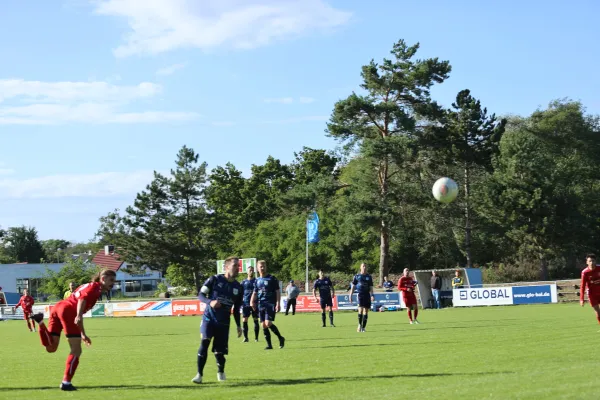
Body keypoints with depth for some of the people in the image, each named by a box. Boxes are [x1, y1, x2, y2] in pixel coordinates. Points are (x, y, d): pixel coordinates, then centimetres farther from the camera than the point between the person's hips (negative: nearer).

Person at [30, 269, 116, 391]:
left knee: (51, 348, 5)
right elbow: (83, 299, -13)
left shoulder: (88, 286, 32)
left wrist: (83, 334, 37)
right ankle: (66, 382, -1)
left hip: (58, 307, 8)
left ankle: (41, 322, -12)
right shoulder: (96, 287, 6)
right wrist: (79, 315, -31)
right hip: (68, 310, -8)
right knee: (76, 351, 0)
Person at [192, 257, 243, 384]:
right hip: (209, 318, -3)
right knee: (204, 344, -16)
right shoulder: (214, 280, -5)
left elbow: (236, 309, 15)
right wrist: (210, 302, -24)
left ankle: (221, 372, 29)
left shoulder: (238, 287, 6)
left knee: (219, 350, 2)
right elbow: (201, 295, -5)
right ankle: (199, 374, -9)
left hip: (224, 322, 3)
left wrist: (238, 326, 9)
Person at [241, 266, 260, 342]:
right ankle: (245, 337, 5)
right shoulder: (244, 282, 8)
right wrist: (240, 303, 2)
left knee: (256, 320, 2)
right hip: (246, 304, 1)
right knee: (245, 320, -2)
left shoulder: (256, 281, 3)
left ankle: (256, 337, 9)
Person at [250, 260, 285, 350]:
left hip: (270, 304, -6)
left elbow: (277, 291, -2)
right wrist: (252, 301, 0)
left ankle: (281, 338, 2)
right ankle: (269, 345, 9)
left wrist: (278, 303, -11)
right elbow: (255, 293, 19)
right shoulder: (257, 280, 13)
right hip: (261, 305, 6)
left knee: (268, 323, -18)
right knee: (263, 325, 2)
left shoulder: (272, 278, -2)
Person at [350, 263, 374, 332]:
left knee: (366, 311, 2)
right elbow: (353, 286, 8)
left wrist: (372, 295, -1)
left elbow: (371, 287, 12)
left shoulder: (369, 277, 12)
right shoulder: (357, 276, 6)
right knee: (361, 309, -18)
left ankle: (363, 327, 8)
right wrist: (350, 296, 3)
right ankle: (359, 324, -4)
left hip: (367, 294, 3)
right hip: (360, 293, -3)